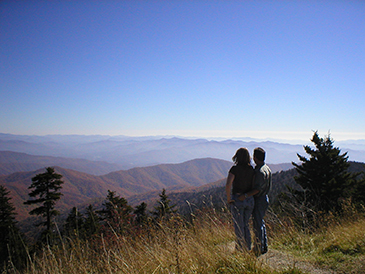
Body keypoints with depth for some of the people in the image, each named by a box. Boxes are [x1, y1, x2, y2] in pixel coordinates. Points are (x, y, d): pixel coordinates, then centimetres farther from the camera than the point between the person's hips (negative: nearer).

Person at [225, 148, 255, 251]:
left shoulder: (235, 169, -13)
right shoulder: (251, 170, 1)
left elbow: (228, 185, -22)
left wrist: (228, 199, -11)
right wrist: (248, 195, 13)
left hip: (237, 200, -5)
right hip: (249, 200, 5)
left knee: (239, 227, 8)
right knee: (245, 225, 21)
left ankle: (241, 248, 15)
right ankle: (248, 248, 28)